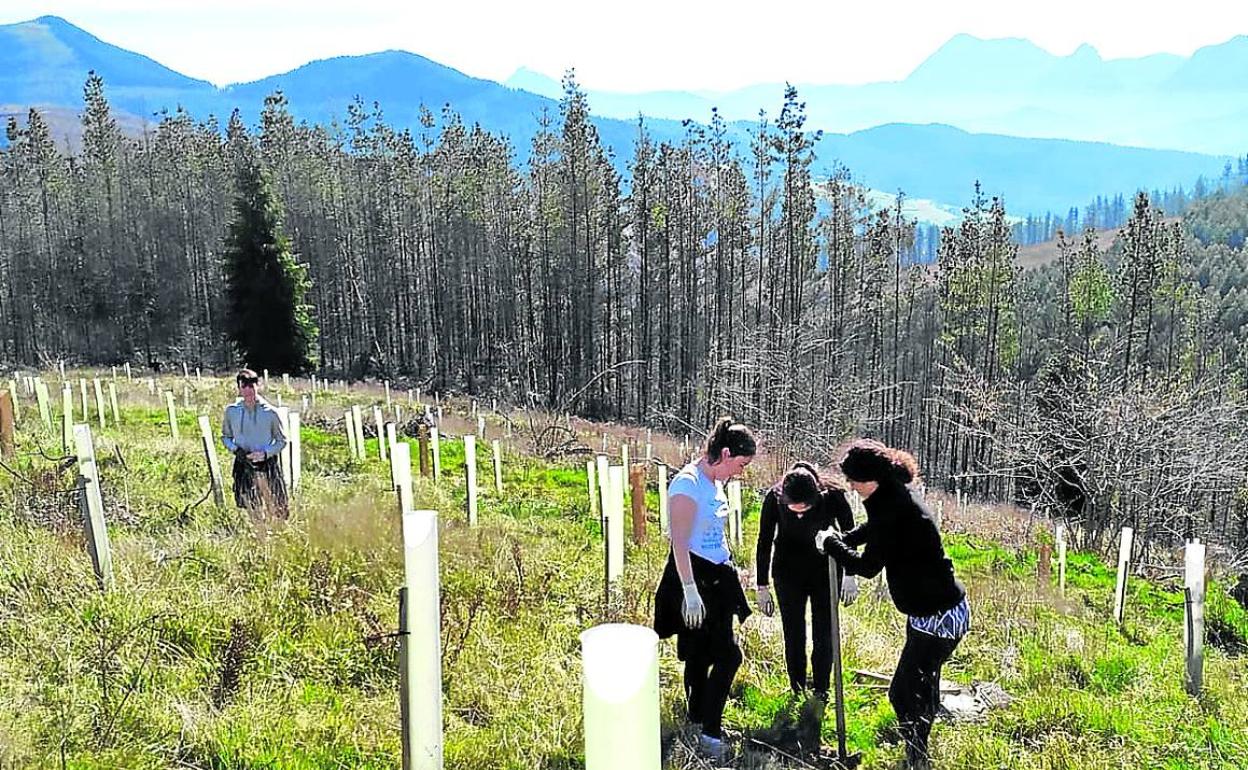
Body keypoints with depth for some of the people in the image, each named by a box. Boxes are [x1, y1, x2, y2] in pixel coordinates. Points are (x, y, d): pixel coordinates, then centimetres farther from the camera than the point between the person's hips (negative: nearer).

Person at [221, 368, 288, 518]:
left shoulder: (270, 412, -5)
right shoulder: (231, 411, 1)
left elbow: (282, 441, 3)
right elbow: (225, 437, 14)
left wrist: (265, 453, -15)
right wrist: (235, 449, -7)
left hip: (267, 466, -2)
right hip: (242, 466, 2)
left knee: (277, 510, -1)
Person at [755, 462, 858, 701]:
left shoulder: (832, 496, -24)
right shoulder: (773, 498, -23)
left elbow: (849, 535, -5)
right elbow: (764, 543, -9)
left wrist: (850, 576, -1)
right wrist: (762, 587, -4)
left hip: (826, 571, 0)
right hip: (788, 573, 0)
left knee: (824, 635, 1)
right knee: (794, 636, 1)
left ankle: (821, 693, 12)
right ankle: (798, 694, 12)